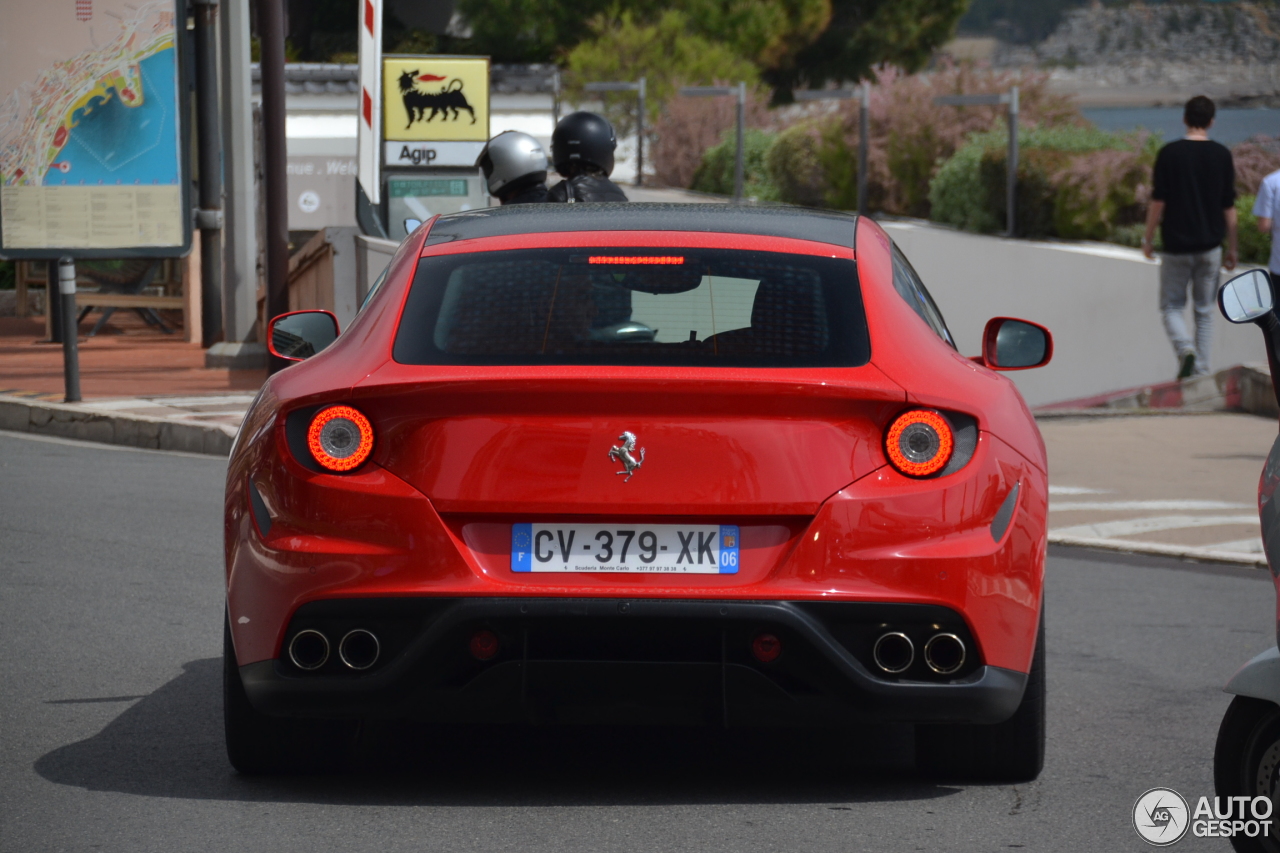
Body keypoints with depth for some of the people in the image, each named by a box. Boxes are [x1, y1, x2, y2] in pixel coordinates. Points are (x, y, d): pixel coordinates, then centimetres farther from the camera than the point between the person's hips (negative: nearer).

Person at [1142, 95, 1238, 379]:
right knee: (1204, 310, 12)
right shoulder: (1221, 155, -1)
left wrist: (1148, 238, 4)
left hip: (1177, 245, -2)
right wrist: (1231, 249, 11)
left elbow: (1158, 201, -8)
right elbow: (1229, 207, 3)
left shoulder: (1169, 153, -8)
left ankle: (1186, 349, -17)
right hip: (1210, 246, 2)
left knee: (1171, 305, 9)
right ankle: (1201, 371, 9)